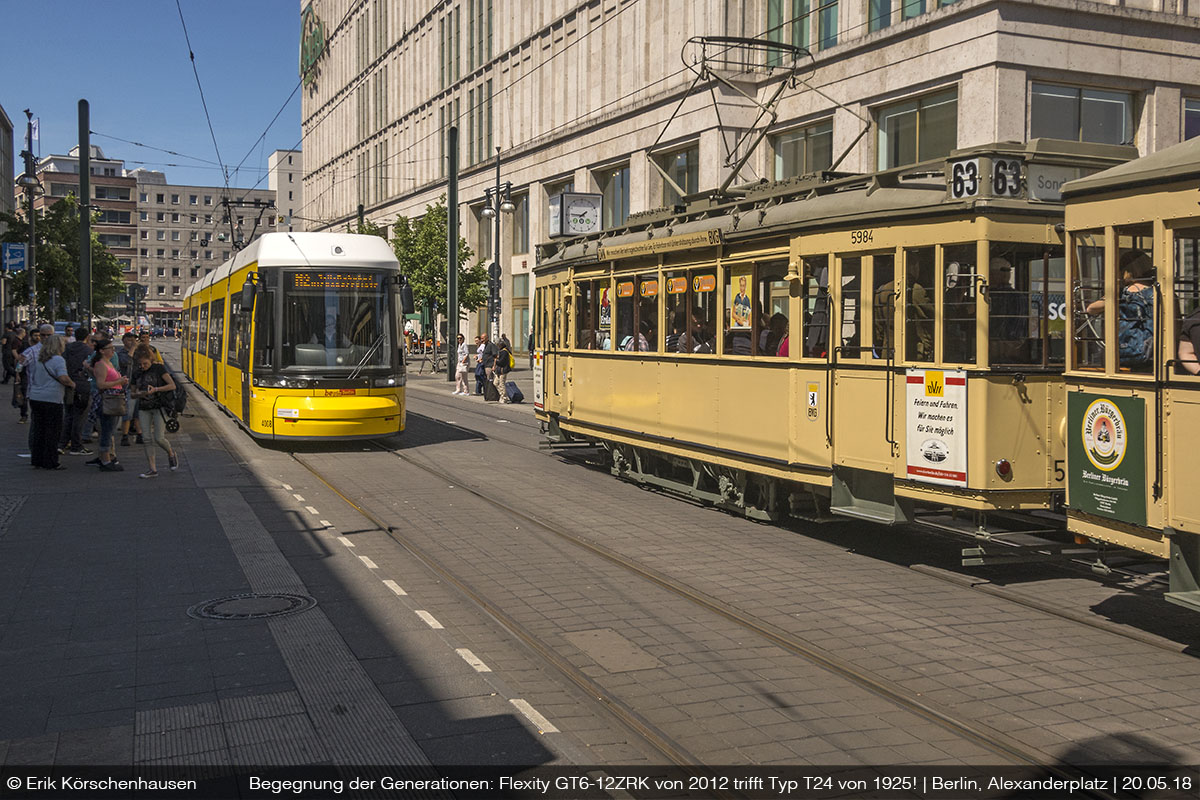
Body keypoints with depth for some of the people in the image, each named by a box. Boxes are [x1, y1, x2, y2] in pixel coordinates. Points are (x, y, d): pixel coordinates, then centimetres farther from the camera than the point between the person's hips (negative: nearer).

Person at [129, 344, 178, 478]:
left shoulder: (159, 368, -4)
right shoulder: (136, 373, 9)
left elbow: (172, 386, -12)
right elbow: (132, 394, 13)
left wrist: (156, 389, -23)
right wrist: (138, 394, -10)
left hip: (159, 407, -4)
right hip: (143, 409, 4)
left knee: (159, 438, -10)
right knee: (147, 439, -2)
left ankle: (171, 453, 22)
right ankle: (153, 469, 2)